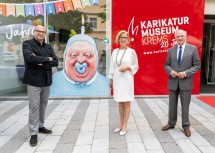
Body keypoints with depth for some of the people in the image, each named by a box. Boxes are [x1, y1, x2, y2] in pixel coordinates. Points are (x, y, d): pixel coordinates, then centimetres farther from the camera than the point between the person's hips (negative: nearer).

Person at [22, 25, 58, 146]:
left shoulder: (49, 47, 11)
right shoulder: (27, 44, -3)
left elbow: (55, 62, 0)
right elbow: (30, 58, -22)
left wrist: (42, 63, -14)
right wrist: (47, 59, -13)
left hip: (46, 81, 5)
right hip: (33, 81, -5)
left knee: (43, 104, 13)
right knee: (34, 106, -4)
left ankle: (40, 126, 29)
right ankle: (34, 133, 4)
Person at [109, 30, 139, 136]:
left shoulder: (132, 51, -3)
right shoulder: (115, 51, 7)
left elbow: (136, 66, 2)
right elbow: (112, 66, 9)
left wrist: (127, 68, -15)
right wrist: (111, 79, 8)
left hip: (127, 79, -4)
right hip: (117, 79, 4)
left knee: (126, 103, 1)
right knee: (120, 102, 12)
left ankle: (124, 126, 9)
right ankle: (121, 124, 23)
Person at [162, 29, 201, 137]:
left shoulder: (193, 49, -1)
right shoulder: (171, 50, 6)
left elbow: (197, 65, -3)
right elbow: (166, 65, 9)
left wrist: (186, 73, -17)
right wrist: (171, 71, -13)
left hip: (186, 82, -2)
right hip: (173, 82, 3)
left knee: (185, 105, 6)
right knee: (172, 104, 13)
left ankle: (186, 126, 21)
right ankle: (171, 123, 28)